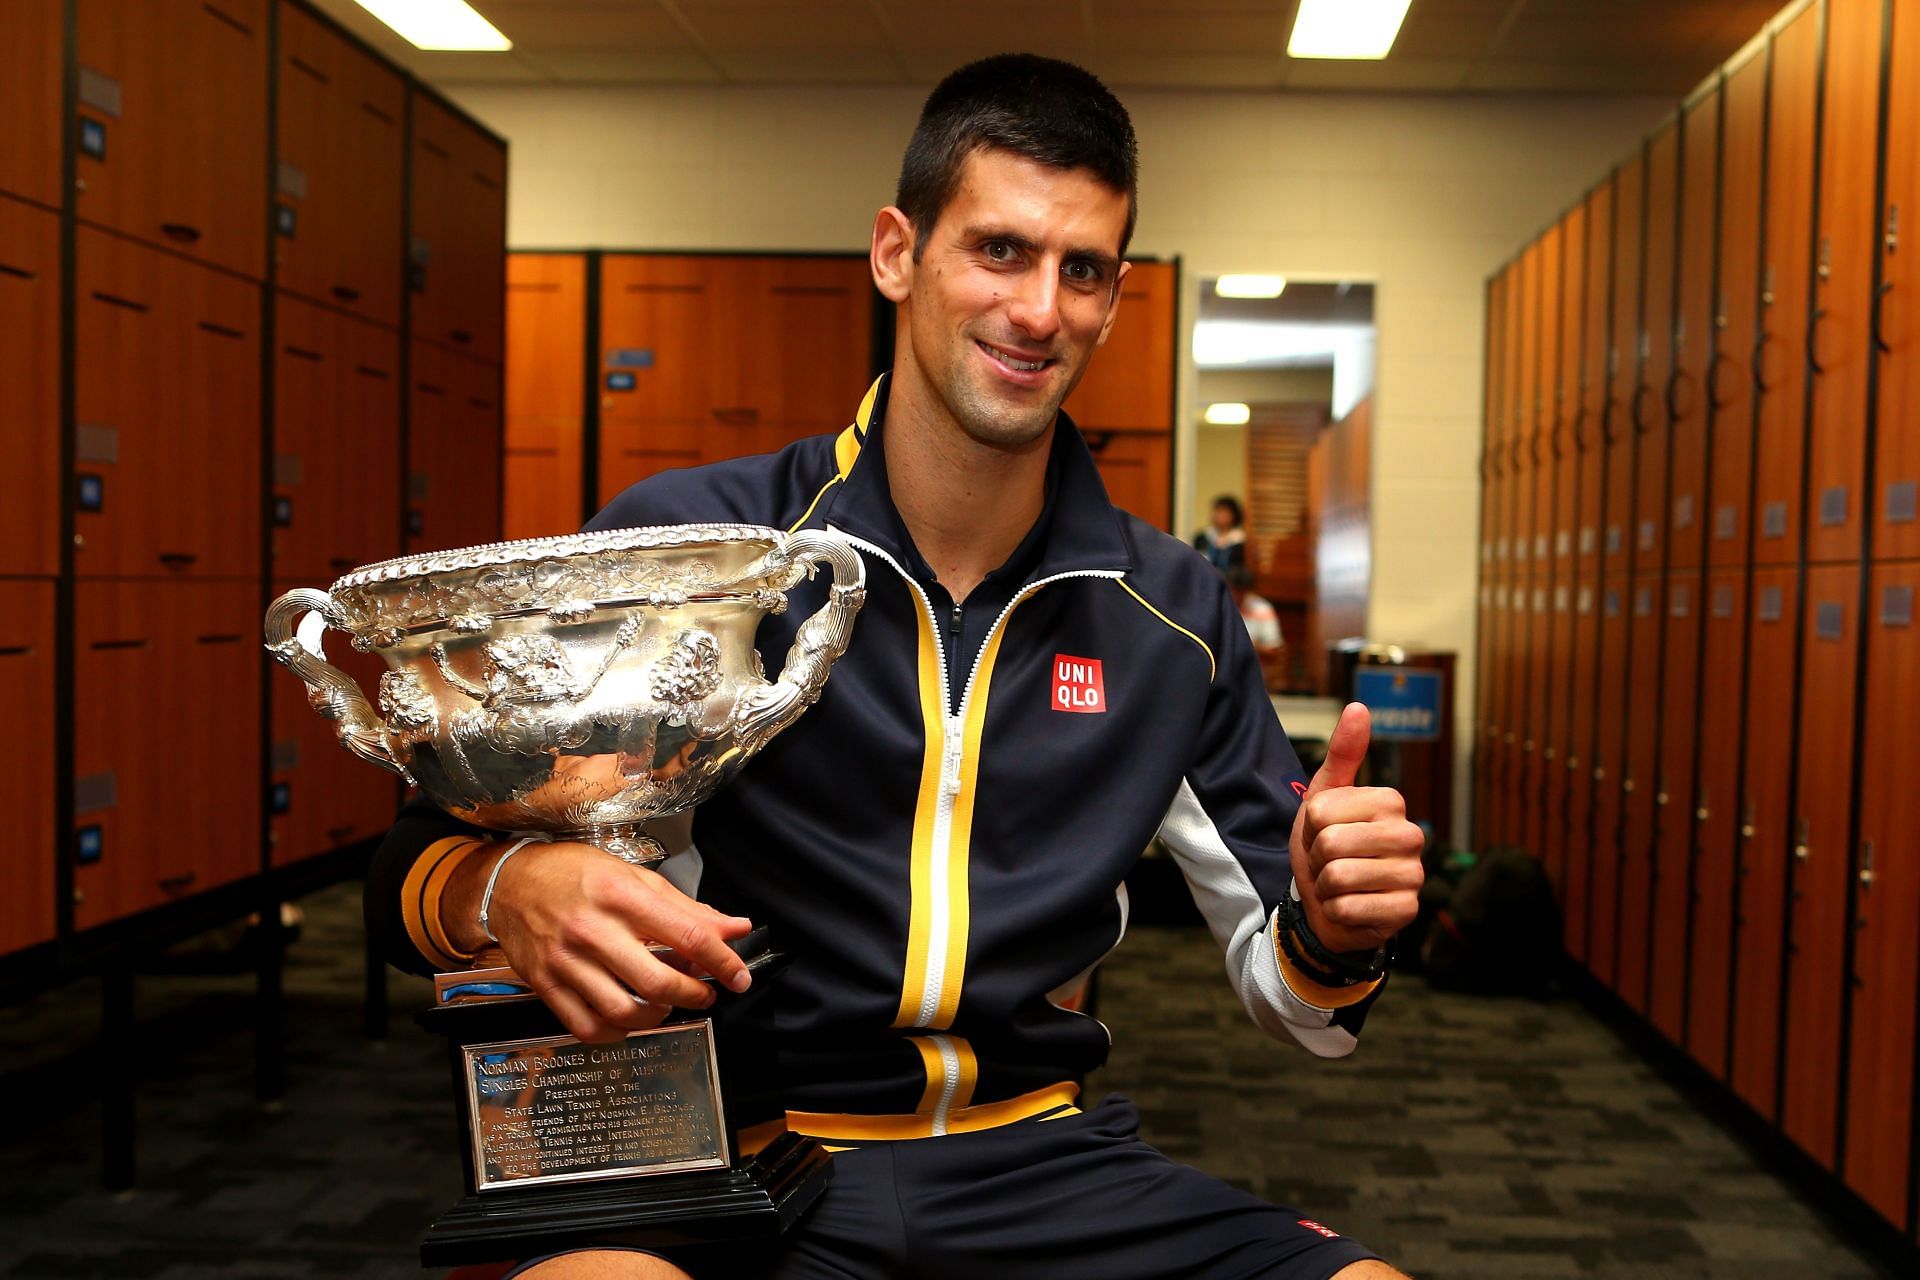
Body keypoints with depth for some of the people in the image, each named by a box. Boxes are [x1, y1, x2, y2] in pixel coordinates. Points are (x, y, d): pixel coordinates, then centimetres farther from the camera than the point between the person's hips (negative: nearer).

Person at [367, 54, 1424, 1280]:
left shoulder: (1175, 614, 4)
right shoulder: (676, 547, -6)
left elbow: (1285, 989, 10)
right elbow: (425, 851, -3)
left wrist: (1331, 934, -13)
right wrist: (512, 892, -26)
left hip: (1040, 1159, 4)